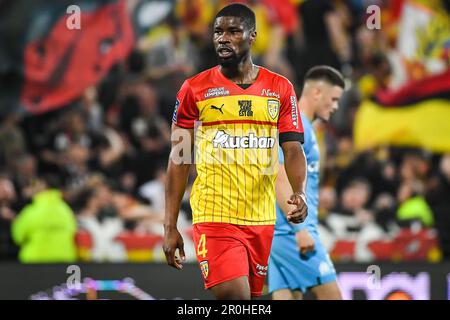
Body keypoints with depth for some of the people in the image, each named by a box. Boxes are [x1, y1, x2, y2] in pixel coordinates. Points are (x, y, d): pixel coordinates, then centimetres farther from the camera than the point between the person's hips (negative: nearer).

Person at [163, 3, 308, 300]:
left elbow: (293, 149, 3)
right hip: (214, 216, -3)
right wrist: (170, 226, -1)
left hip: (262, 218, 3)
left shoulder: (280, 88, 6)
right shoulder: (195, 89, 1)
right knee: (234, 296, -21)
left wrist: (299, 193, -18)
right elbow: (179, 159, 3)